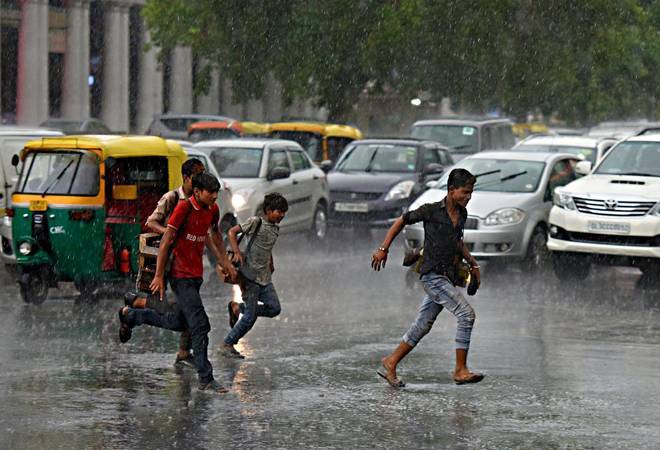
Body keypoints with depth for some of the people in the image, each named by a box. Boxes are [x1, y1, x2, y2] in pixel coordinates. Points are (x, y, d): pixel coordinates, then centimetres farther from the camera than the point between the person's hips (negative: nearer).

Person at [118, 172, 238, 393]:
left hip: (196, 274, 8)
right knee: (200, 326, -13)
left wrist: (225, 262, 23)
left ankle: (130, 316, 38)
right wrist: (159, 276, -18)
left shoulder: (212, 209, 4)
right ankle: (206, 379, -11)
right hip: (181, 276, -8)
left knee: (179, 323, 20)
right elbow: (166, 241, -17)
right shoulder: (184, 208, -17)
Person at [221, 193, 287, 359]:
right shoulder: (255, 222, -10)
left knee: (274, 309, -3)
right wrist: (237, 252, -21)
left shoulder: (275, 228, 12)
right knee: (250, 317, -10)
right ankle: (227, 345, 5)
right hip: (251, 275, -8)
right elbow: (232, 232, -11)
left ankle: (237, 307, 15)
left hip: (265, 277, 8)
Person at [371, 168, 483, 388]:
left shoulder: (462, 214, 10)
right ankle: (460, 370, -12)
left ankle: (390, 364, 21)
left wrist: (472, 263, 22)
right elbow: (400, 222, 1)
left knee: (422, 326, 11)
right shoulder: (431, 211, -10)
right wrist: (383, 249, -1)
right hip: (432, 275, -8)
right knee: (466, 314, -17)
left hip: (448, 277, 8)